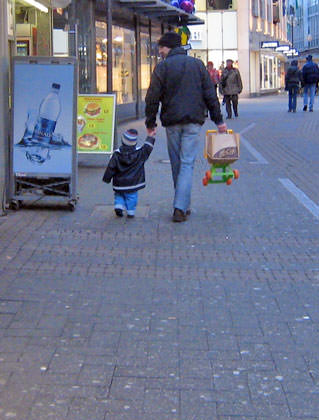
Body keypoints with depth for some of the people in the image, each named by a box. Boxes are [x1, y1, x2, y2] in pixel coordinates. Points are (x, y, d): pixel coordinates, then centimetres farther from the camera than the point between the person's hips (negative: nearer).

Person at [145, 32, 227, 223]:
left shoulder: (162, 67, -2)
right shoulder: (197, 64, 7)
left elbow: (153, 97, -3)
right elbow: (210, 94, 6)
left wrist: (150, 122, 7)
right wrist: (218, 120, 10)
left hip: (172, 122, -1)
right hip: (193, 121, 1)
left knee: (176, 164, 12)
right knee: (187, 164, -3)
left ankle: (183, 206, 18)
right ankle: (181, 207, -15)